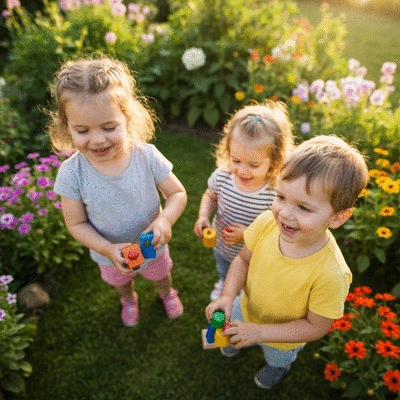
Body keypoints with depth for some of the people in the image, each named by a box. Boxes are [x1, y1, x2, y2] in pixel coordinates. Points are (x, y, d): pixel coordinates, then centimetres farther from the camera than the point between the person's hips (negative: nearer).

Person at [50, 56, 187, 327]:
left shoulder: (147, 156, -30)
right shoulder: (71, 174, -28)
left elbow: (178, 194, -18)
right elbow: (76, 223, -17)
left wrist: (164, 220, -38)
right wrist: (108, 249, -31)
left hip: (153, 247, 0)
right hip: (111, 254, 1)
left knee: (160, 275, 32)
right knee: (121, 282, 34)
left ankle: (167, 293, 69)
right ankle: (129, 300, 71)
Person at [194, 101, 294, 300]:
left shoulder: (277, 193, -38)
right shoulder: (222, 176, -27)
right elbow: (210, 196, -5)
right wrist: (203, 217, -22)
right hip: (222, 249, 3)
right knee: (224, 272, 39)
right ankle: (225, 283, 74)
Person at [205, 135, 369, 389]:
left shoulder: (331, 273, -42)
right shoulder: (266, 223, -32)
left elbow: (315, 327, -26)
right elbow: (244, 259, -12)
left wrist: (260, 332, -30)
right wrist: (228, 296, -25)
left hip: (283, 339, -2)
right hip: (246, 309, 3)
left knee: (278, 359, 35)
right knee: (232, 330, 36)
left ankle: (278, 365, 71)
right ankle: (240, 341, 72)